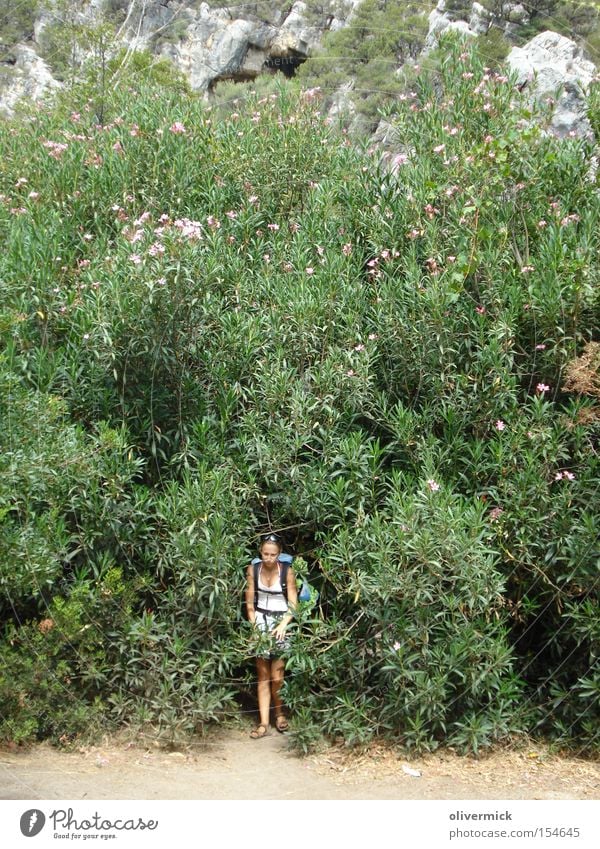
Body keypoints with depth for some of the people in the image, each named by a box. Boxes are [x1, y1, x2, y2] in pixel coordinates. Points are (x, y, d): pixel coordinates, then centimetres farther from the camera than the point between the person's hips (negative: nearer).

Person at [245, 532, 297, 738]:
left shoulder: (287, 572, -10)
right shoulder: (253, 569, -3)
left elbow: (293, 604, -8)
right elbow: (249, 602, 3)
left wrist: (283, 624, -21)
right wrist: (254, 624, -6)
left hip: (281, 621, -2)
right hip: (261, 620, 2)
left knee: (276, 676, -5)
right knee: (262, 675, 2)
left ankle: (279, 713, 20)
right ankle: (263, 723, 4)